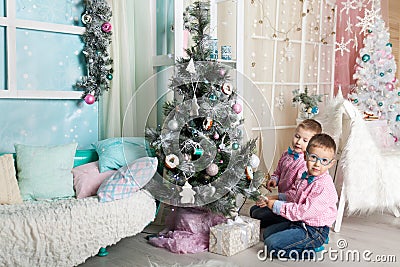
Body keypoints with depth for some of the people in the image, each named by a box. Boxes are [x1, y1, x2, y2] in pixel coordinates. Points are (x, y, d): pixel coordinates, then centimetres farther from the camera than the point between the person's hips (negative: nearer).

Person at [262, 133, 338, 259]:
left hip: (313, 231, -9)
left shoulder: (325, 187, -26)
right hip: (298, 222, 10)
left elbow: (305, 212, -28)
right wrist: (275, 198, 4)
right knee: (267, 232, 19)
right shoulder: (304, 177, 4)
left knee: (271, 244, -18)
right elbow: (292, 195, 20)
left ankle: (307, 250, -4)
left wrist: (277, 206, -21)